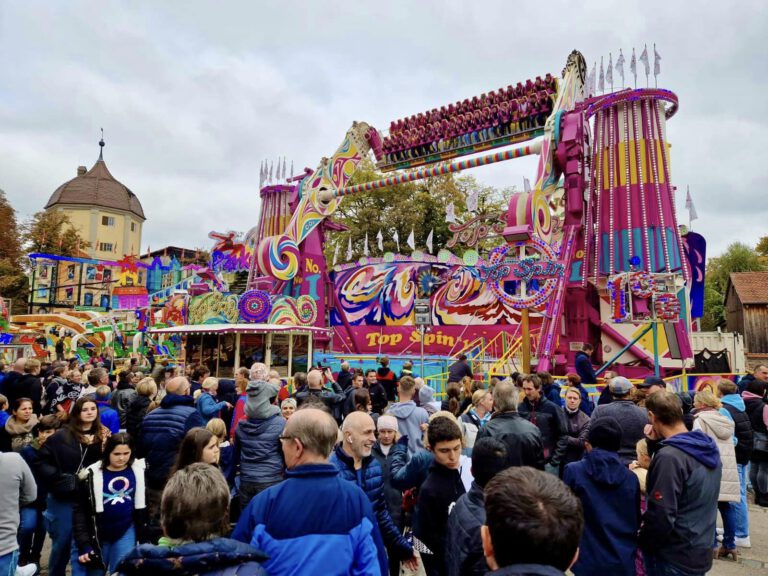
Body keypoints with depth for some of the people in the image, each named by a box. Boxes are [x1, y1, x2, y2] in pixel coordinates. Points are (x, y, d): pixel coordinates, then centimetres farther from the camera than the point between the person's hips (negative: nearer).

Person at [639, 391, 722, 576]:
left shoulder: (669, 457, -27)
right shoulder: (709, 446, -1)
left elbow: (661, 517, -26)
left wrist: (643, 543, -9)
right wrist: (658, 443, 2)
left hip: (675, 558, -8)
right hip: (702, 550, 8)